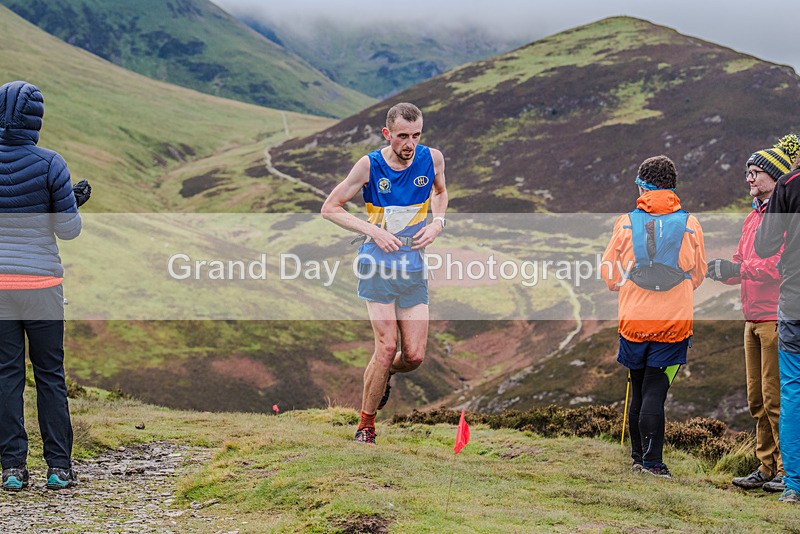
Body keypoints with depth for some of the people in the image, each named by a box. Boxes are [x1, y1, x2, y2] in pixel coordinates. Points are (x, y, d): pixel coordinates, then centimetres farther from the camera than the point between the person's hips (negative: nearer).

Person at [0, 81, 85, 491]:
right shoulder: (49, 164, -9)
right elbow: (68, 230, -5)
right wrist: (74, 201, 13)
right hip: (41, 281, -2)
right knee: (50, 374, 8)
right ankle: (59, 467, 9)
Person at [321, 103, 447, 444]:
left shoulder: (432, 158, -2)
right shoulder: (369, 165, -10)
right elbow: (330, 208, -3)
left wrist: (438, 222, 0)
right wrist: (374, 231, -14)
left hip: (414, 266, 3)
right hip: (378, 264, -3)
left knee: (414, 356, -3)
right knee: (387, 346, -13)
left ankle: (384, 375, 34)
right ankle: (366, 426, 5)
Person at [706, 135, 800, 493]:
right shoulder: (753, 218, 20)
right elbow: (741, 268, 21)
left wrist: (738, 269, -22)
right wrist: (716, 270, 2)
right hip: (754, 318, 9)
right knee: (756, 399, 11)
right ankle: (766, 468, 19)